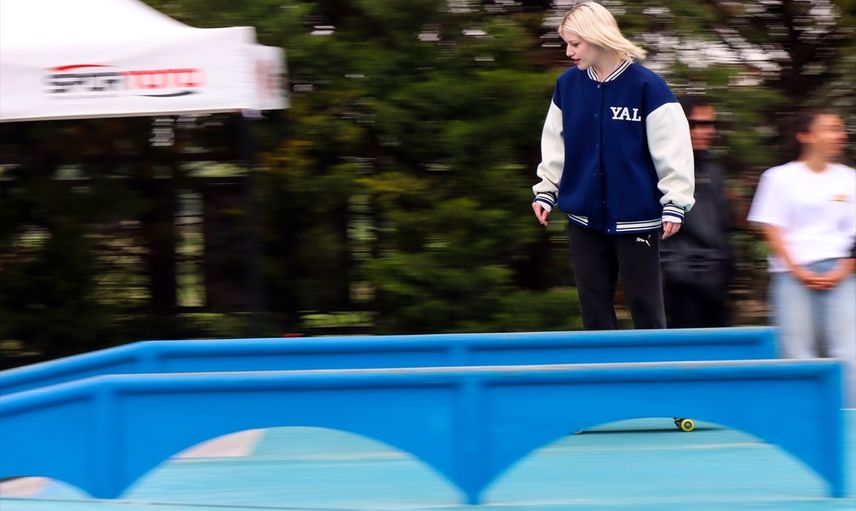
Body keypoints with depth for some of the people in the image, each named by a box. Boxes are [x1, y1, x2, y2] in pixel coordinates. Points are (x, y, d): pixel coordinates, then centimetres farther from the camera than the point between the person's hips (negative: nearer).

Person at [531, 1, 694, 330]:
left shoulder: (645, 86, -12)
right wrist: (545, 191, 9)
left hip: (636, 217, -5)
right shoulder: (567, 85, 3)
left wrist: (674, 204, -12)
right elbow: (555, 147, 14)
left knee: (645, 306, 1)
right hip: (585, 217, 5)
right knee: (594, 309, 9)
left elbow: (673, 149, -10)